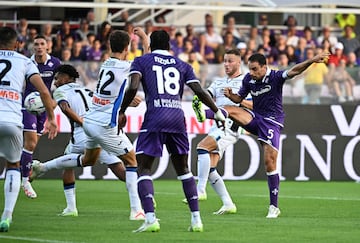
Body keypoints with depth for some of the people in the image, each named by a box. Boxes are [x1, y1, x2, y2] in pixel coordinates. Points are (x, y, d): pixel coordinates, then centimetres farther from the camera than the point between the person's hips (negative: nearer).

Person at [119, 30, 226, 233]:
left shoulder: (141, 62, 11)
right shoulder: (182, 65, 19)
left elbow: (133, 87, -5)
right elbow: (199, 91, 10)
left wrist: (122, 112, 4)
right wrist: (217, 112, 22)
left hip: (154, 118, -3)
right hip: (177, 117, 3)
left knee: (143, 169, 0)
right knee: (183, 169, 17)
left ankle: (150, 218, -18)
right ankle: (196, 219, 12)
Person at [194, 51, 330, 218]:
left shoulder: (275, 77, -14)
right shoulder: (248, 79, 1)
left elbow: (294, 71, -28)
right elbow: (239, 98, 14)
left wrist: (312, 61, -44)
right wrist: (230, 95, -9)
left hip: (272, 122, -5)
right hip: (255, 118, 5)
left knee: (270, 162, -9)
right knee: (232, 110, -20)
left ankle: (274, 207, -3)